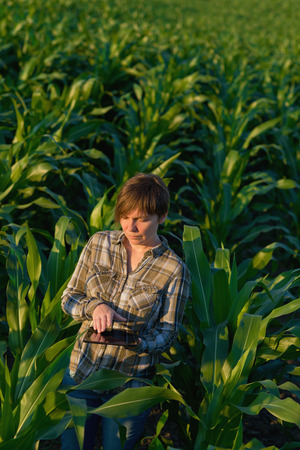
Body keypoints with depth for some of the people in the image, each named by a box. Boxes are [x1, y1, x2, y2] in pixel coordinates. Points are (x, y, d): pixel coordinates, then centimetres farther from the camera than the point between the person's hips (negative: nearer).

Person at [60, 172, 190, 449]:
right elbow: (69, 299, 3)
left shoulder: (175, 270, -11)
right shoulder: (99, 244, -2)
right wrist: (95, 306, -18)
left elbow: (166, 333, -7)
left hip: (130, 384, -2)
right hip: (82, 370, 3)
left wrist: (134, 341, -28)